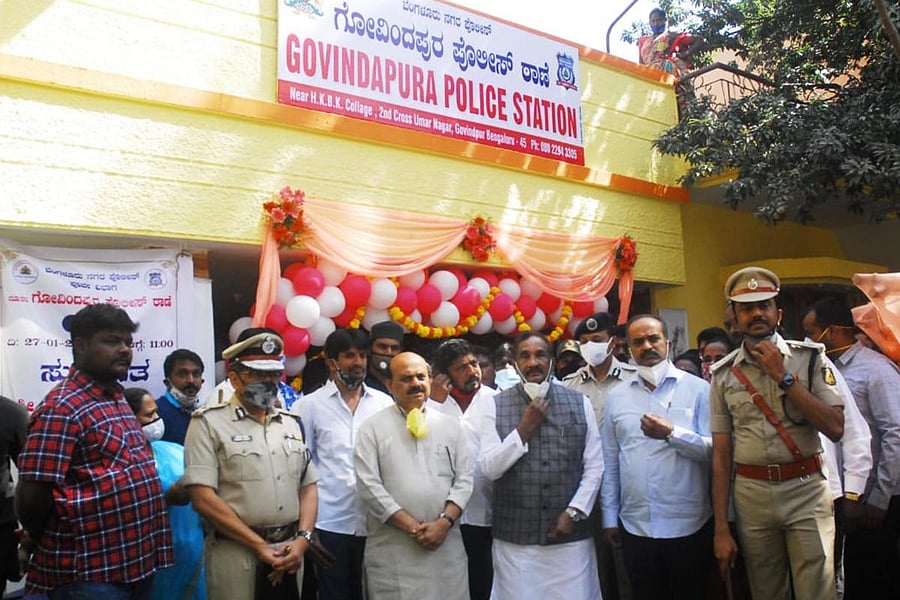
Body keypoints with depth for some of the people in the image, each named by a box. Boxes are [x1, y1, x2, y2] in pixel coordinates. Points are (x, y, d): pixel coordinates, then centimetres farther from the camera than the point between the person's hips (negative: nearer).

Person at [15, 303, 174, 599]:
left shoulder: (117, 400, 12)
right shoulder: (63, 407, -16)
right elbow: (32, 496, -19)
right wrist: (55, 549, -4)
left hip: (136, 564, 9)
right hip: (89, 575, -8)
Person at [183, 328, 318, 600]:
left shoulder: (292, 423, 9)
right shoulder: (209, 422, -7)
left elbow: (308, 486, 11)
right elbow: (202, 497, -13)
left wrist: (303, 538, -4)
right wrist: (259, 545, -13)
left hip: (289, 553, 5)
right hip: (237, 553, -5)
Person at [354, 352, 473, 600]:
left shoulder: (450, 425, 9)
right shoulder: (372, 428, -1)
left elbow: (464, 479, 5)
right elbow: (369, 486, -8)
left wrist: (445, 521, -11)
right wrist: (413, 527, -12)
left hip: (446, 545, 3)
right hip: (393, 549, -2)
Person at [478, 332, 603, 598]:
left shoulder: (580, 403, 2)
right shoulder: (497, 405, -1)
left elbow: (594, 467, 3)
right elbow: (488, 468, -6)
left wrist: (574, 512, -6)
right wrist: (524, 429, -12)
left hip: (570, 537, 1)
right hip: (515, 538, 0)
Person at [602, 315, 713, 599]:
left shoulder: (698, 388, -3)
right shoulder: (616, 397, 5)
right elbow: (610, 462, 7)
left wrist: (672, 433, -21)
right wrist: (610, 518, 7)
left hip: (688, 525, -2)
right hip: (635, 526, 3)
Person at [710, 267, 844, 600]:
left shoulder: (810, 357, 0)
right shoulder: (723, 374, 2)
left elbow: (835, 428, -11)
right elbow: (721, 454, 2)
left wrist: (784, 377, -15)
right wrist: (721, 529, 0)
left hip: (806, 489, -1)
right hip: (751, 495, 2)